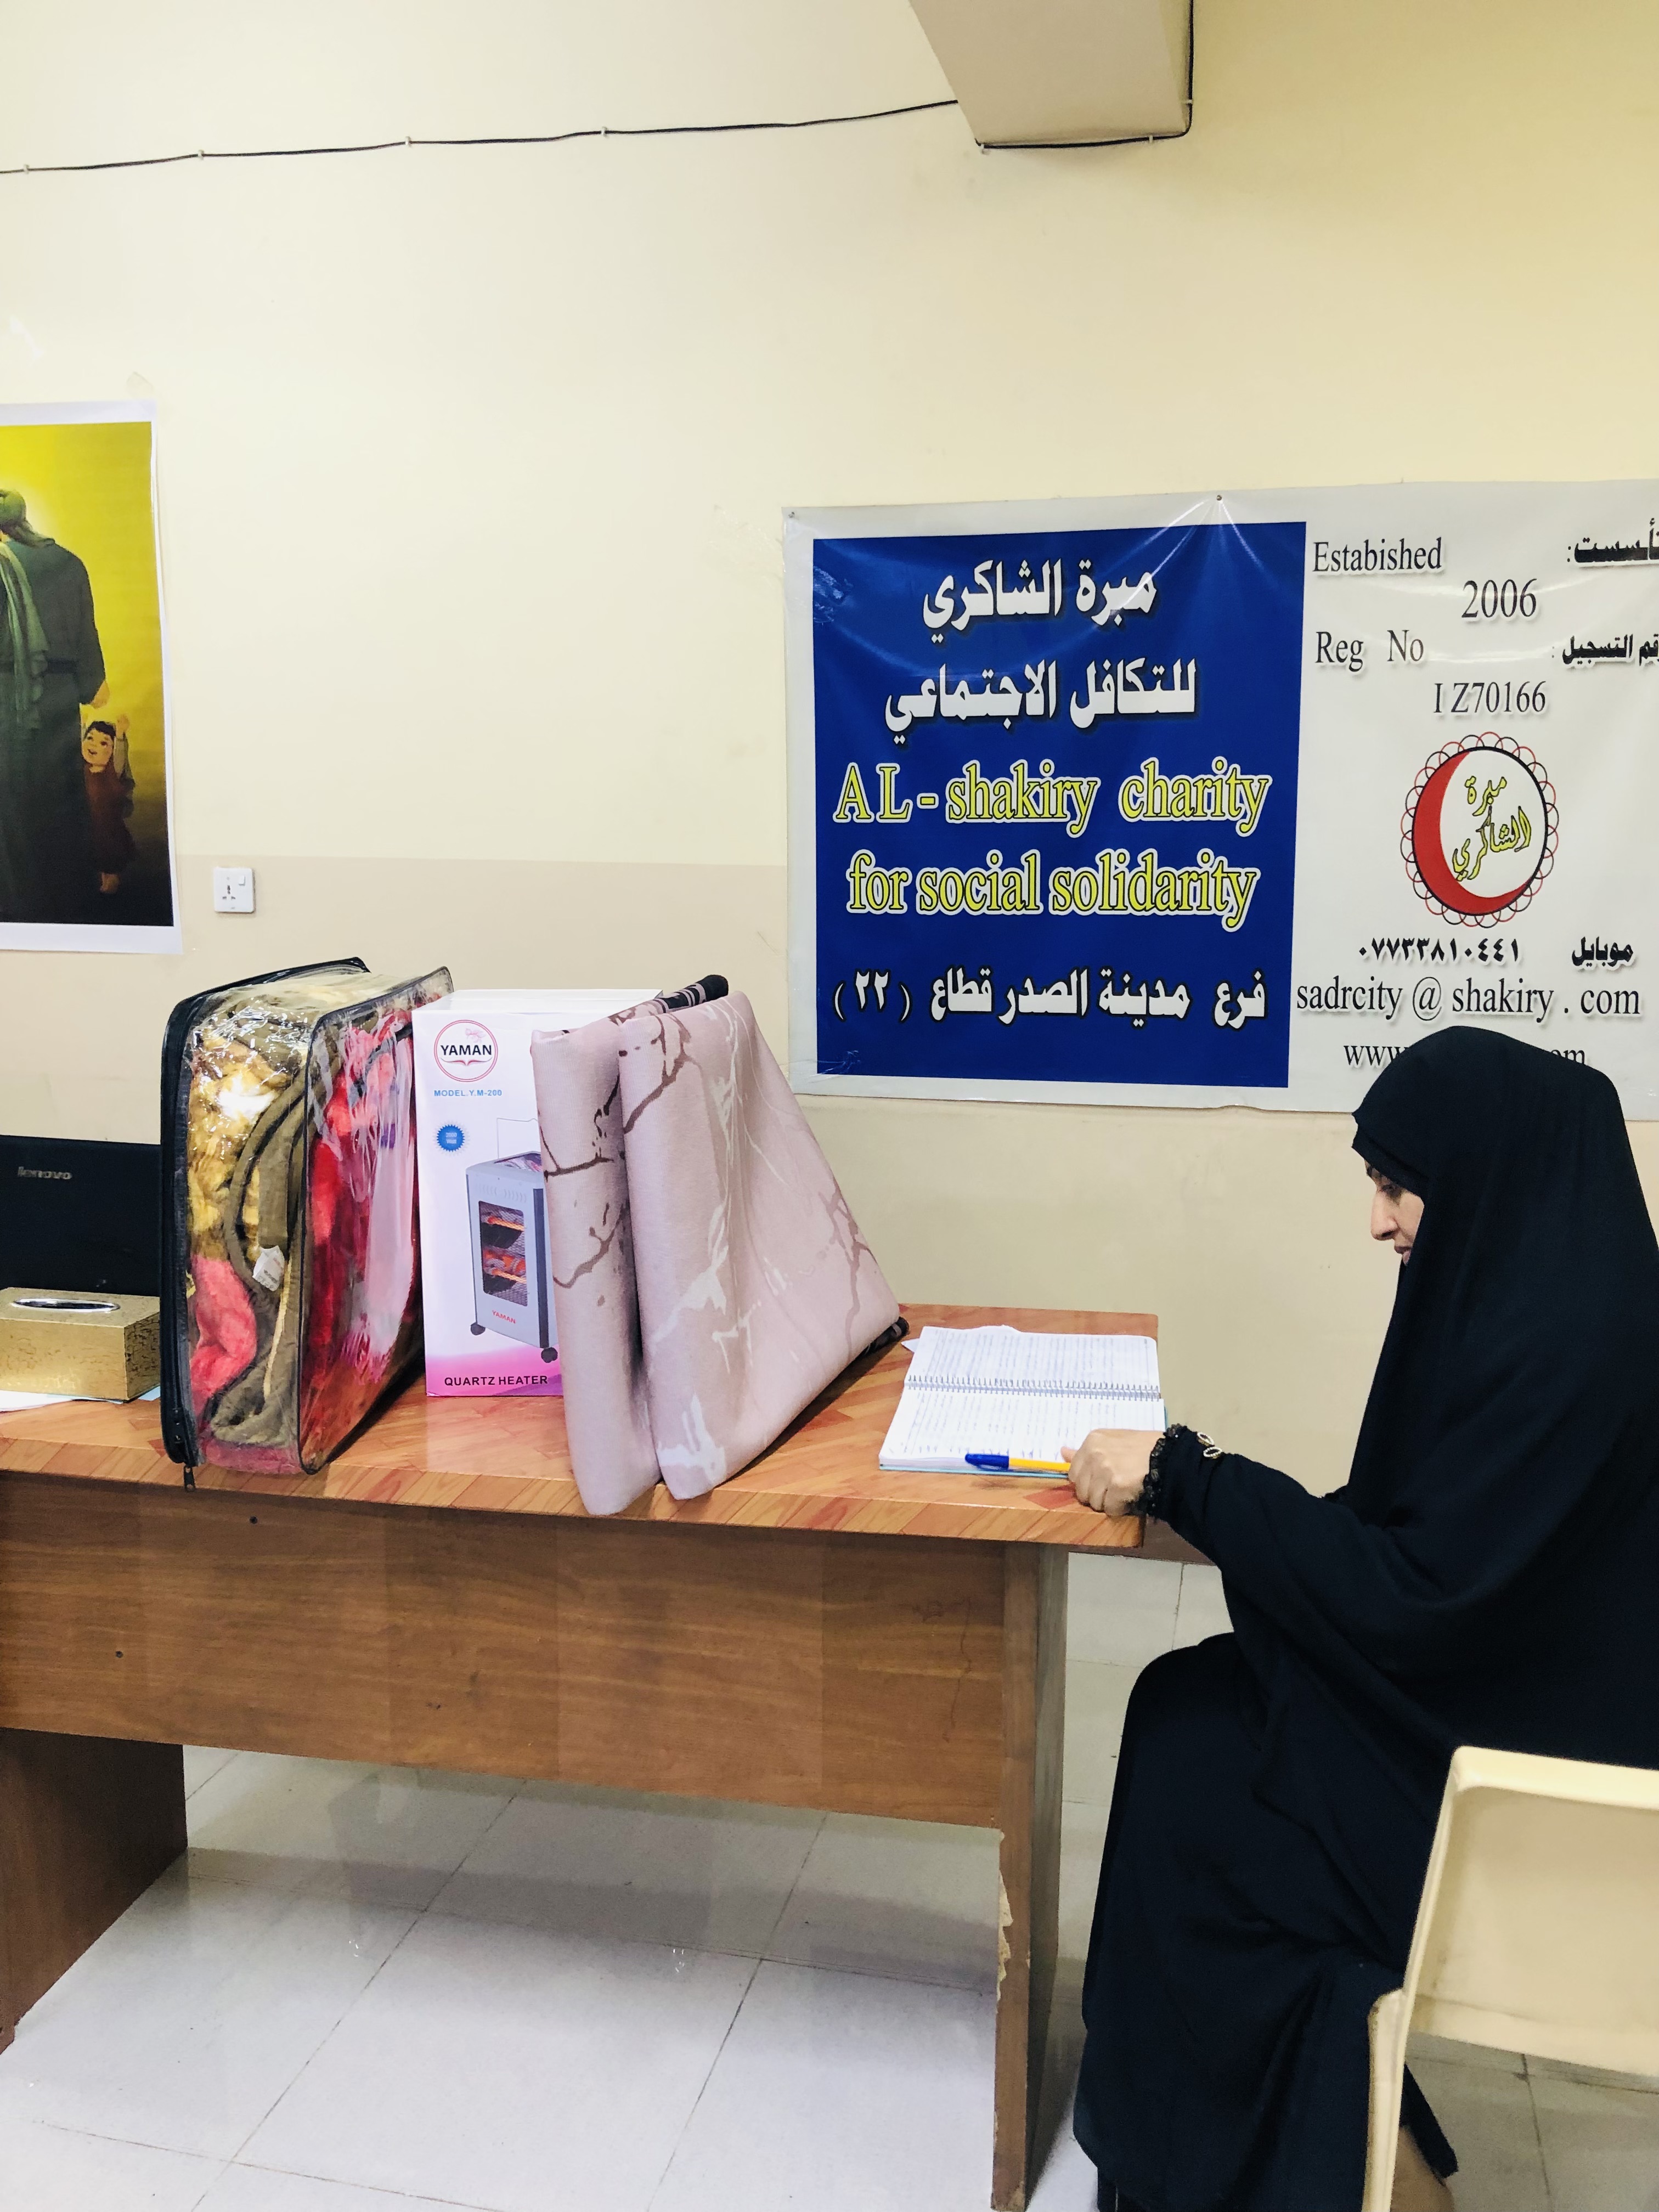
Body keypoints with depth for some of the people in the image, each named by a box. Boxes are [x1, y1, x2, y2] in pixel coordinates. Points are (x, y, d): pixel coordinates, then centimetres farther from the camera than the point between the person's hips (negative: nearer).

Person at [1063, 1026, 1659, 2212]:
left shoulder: (1564, 1344, -28)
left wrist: (1182, 1476, -23)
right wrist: (1217, 1482, -2)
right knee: (1187, 1707, 5)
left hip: (1526, 1767, -8)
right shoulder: (1544, 1293, 1)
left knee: (1193, 1772, -2)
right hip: (1492, 1685, 8)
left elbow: (1410, 1591, -26)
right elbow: (1436, 1534, 8)